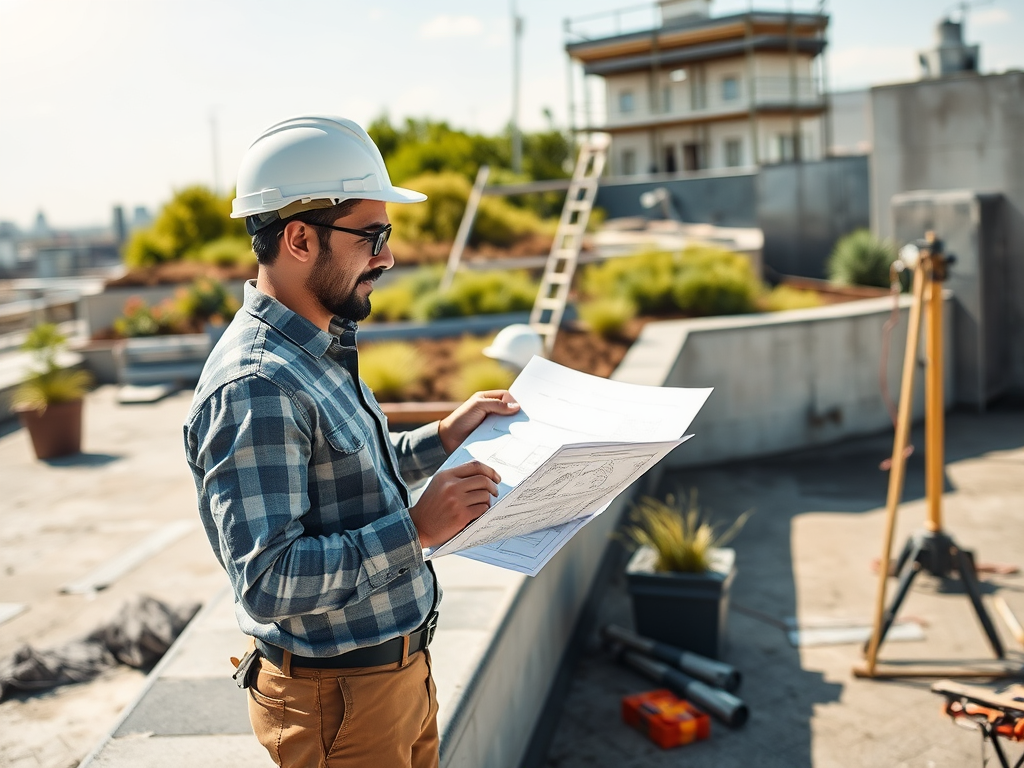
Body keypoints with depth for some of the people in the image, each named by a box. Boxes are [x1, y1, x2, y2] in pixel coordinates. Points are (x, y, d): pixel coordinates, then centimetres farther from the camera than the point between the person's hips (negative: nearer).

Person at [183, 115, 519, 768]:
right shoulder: (255, 387, -26)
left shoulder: (320, 351, 6)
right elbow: (268, 583, -30)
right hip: (339, 700, -9)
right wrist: (416, 529, -29)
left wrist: (443, 438, 7)